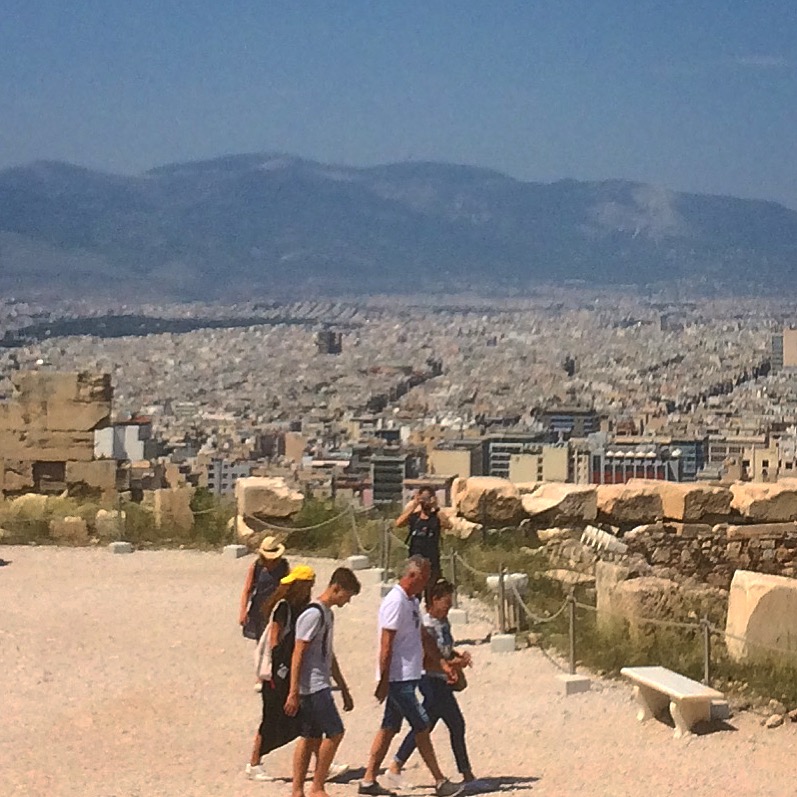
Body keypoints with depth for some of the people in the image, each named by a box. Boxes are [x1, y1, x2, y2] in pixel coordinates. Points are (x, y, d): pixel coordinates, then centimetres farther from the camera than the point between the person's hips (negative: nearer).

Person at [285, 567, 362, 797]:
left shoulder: (328, 614, 16)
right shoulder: (313, 614, -14)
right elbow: (298, 654, -17)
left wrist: (344, 689, 25)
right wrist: (293, 693, -20)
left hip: (321, 686, 9)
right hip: (313, 686, -9)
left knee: (311, 738, 8)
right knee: (335, 733, -8)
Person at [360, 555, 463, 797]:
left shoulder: (412, 602, 14)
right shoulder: (395, 602, -17)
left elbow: (423, 638, 23)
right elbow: (386, 645, -19)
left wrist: (442, 663, 17)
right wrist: (383, 682, -19)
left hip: (406, 677, 10)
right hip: (398, 678, -10)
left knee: (389, 728, 10)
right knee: (422, 727, -4)